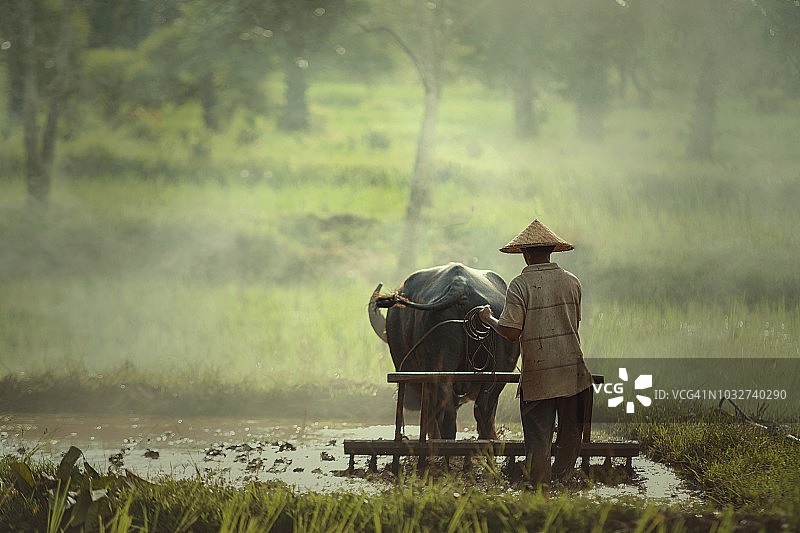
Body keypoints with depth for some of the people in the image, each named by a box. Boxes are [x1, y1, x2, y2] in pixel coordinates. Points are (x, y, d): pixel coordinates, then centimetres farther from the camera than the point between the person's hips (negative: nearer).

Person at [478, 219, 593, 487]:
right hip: (572, 372, 3)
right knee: (570, 434, 14)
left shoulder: (520, 285, -8)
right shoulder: (571, 282, 4)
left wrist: (488, 319, 4)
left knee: (538, 442, 3)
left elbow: (511, 332, -13)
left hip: (537, 375, -3)